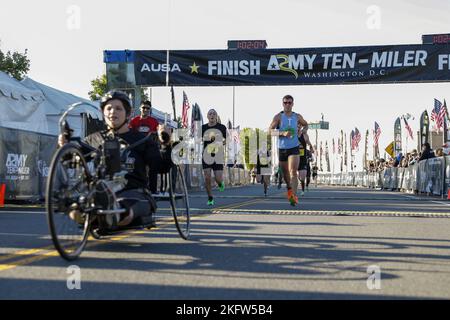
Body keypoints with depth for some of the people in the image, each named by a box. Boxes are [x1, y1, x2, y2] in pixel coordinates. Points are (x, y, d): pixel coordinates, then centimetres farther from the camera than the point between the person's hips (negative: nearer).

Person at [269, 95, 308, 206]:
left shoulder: (297, 117, 6)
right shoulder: (278, 117, -3)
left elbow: (305, 124, 26)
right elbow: (270, 130, -10)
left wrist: (304, 130, 4)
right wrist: (283, 133, -23)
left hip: (294, 148, -1)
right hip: (282, 148, 1)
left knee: (293, 172, -17)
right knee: (285, 172, 15)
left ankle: (294, 196, -24)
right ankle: (289, 188, 43)